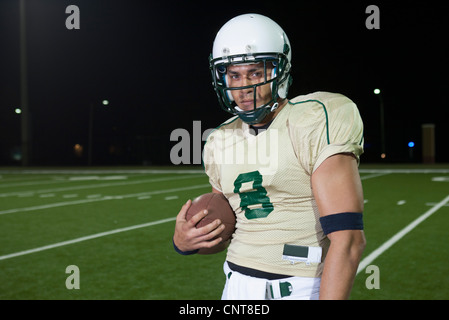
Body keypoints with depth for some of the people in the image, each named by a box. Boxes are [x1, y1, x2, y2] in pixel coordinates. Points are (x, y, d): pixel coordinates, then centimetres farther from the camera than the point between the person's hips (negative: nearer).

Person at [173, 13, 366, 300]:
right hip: (238, 286, 6)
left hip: (301, 288, -5)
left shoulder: (316, 124, -15)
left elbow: (348, 239, -22)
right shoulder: (222, 141, 7)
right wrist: (185, 243, -3)